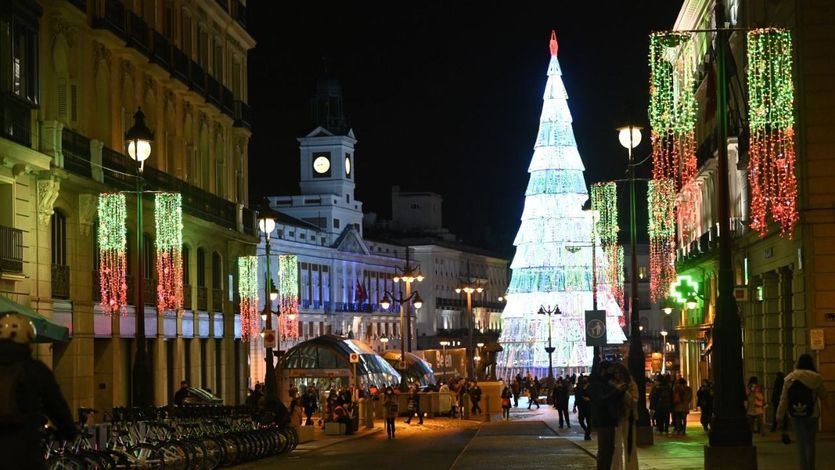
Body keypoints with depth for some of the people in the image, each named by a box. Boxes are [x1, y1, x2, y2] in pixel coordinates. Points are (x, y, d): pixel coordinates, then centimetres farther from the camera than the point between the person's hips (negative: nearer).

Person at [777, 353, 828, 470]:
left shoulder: (789, 378, 0)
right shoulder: (815, 378, -7)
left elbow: (783, 399, -1)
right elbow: (823, 396, 3)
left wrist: (780, 416, 3)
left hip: (795, 415, 2)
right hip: (811, 415, -2)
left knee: (800, 443, 10)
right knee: (810, 442, 10)